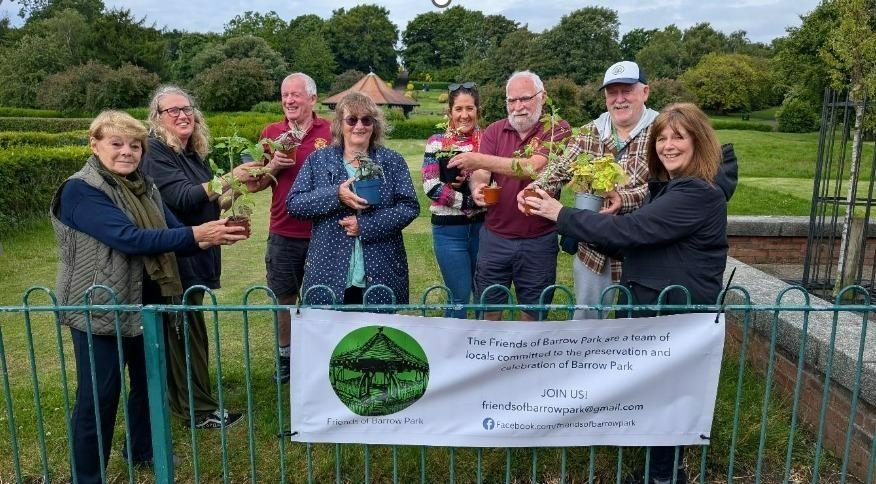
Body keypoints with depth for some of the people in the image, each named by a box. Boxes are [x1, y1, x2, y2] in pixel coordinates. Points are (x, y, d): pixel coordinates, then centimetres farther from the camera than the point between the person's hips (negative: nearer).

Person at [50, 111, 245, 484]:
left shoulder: (143, 186, 6)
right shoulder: (80, 191, -17)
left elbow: (173, 228, 3)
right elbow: (129, 239, -28)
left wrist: (210, 236, -19)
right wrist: (196, 234, -35)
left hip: (148, 302, 8)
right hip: (100, 309, -7)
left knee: (150, 381, 20)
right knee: (98, 396, 3)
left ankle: (142, 450, 42)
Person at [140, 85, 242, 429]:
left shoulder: (193, 153, 11)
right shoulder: (155, 152, -14)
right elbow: (182, 198, -28)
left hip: (194, 255, 9)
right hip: (174, 258, -8)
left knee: (185, 329, 18)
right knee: (186, 331, 0)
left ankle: (181, 399, 34)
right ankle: (199, 409, 11)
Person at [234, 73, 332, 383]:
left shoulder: (330, 132, -3)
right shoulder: (271, 133, 5)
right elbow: (253, 185, 7)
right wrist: (273, 166, -11)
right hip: (283, 233, 2)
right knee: (283, 299, 13)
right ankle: (285, 357, 31)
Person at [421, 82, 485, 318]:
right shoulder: (437, 143, -2)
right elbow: (432, 188, -11)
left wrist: (466, 184, -16)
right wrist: (473, 199, -18)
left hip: (482, 225, 3)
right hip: (449, 229, -3)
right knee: (460, 297, 3)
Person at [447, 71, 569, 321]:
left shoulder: (557, 130, -5)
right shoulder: (494, 131, 5)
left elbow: (534, 167, -21)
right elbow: (480, 173, -5)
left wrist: (481, 159, -25)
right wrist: (477, 187, -29)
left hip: (538, 240, -2)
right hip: (495, 237, 2)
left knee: (533, 314, 13)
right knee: (489, 310, 13)